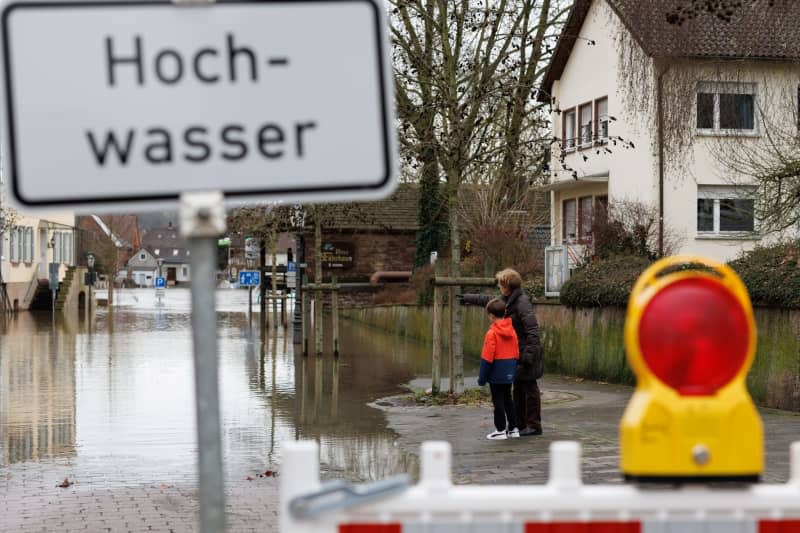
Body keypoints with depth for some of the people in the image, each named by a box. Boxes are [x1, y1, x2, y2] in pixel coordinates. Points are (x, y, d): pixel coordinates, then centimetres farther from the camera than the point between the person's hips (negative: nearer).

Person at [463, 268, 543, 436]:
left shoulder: (522, 302, -16)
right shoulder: (508, 301, 13)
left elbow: (532, 328, -23)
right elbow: (487, 300, 31)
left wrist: (529, 353, -27)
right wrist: (467, 298, 39)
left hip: (526, 352, -10)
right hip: (517, 353, 10)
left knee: (529, 388, -4)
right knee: (518, 389, 13)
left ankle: (534, 425, 0)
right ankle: (519, 424, 20)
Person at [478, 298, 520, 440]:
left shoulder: (492, 333, -17)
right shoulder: (511, 330, 4)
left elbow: (487, 358, -16)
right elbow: (517, 353, 10)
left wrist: (482, 377, -9)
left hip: (496, 374, -7)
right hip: (509, 374, 7)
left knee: (498, 401, 2)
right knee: (508, 399, 17)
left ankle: (501, 430, 5)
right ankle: (513, 428, 22)